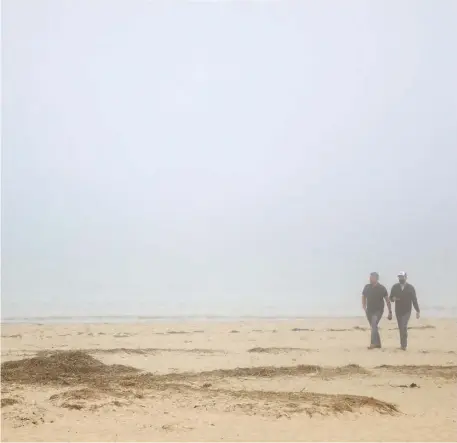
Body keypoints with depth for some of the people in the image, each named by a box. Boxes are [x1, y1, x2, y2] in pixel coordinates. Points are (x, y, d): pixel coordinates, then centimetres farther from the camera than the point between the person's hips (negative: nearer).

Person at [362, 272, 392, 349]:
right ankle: (378, 343, 24)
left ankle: (373, 343, -28)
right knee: (374, 327, 12)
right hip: (369, 311, 5)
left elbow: (387, 300, -4)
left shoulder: (382, 288, -9)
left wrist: (390, 312, -6)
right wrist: (364, 307, 3)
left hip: (378, 311, -5)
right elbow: (363, 297, 16)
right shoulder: (367, 287, 1)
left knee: (374, 325, -22)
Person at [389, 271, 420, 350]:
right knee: (401, 328, 9)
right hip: (398, 310, 3)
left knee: (404, 327, -17)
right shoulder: (395, 287, 1)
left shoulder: (410, 288, -3)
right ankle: (403, 344, 21)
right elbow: (391, 297, 8)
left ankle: (404, 345, -10)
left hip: (407, 310, -3)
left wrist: (418, 311, -4)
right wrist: (393, 298, -17)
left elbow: (414, 300, -1)